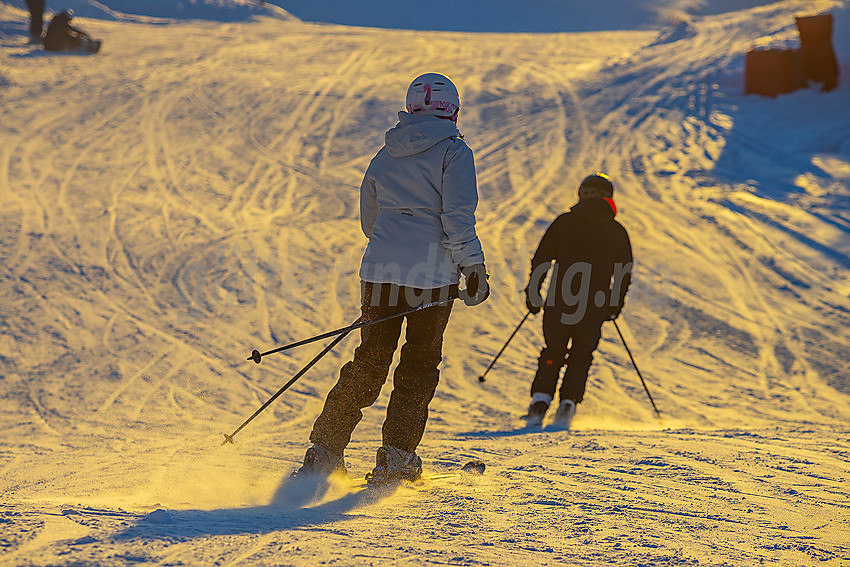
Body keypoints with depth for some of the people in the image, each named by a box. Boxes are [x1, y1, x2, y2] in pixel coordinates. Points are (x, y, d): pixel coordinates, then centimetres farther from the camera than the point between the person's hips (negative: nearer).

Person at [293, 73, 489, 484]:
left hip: (381, 269, 5)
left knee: (368, 362, 11)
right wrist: (474, 268, -5)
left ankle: (325, 451, 5)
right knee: (420, 364, 8)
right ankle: (396, 457, 3)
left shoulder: (386, 155, 13)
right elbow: (458, 218, -12)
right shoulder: (453, 152, -4)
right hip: (431, 274, -5)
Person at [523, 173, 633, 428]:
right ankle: (567, 405, 1)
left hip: (559, 304, 0)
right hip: (594, 311, 0)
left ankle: (540, 400, 0)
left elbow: (541, 260, 2)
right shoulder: (617, 232, 5)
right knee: (580, 358, 15)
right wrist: (615, 305, 23)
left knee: (552, 354, 15)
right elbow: (625, 273, 9)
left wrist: (532, 292, 13)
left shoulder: (564, 222, 3)